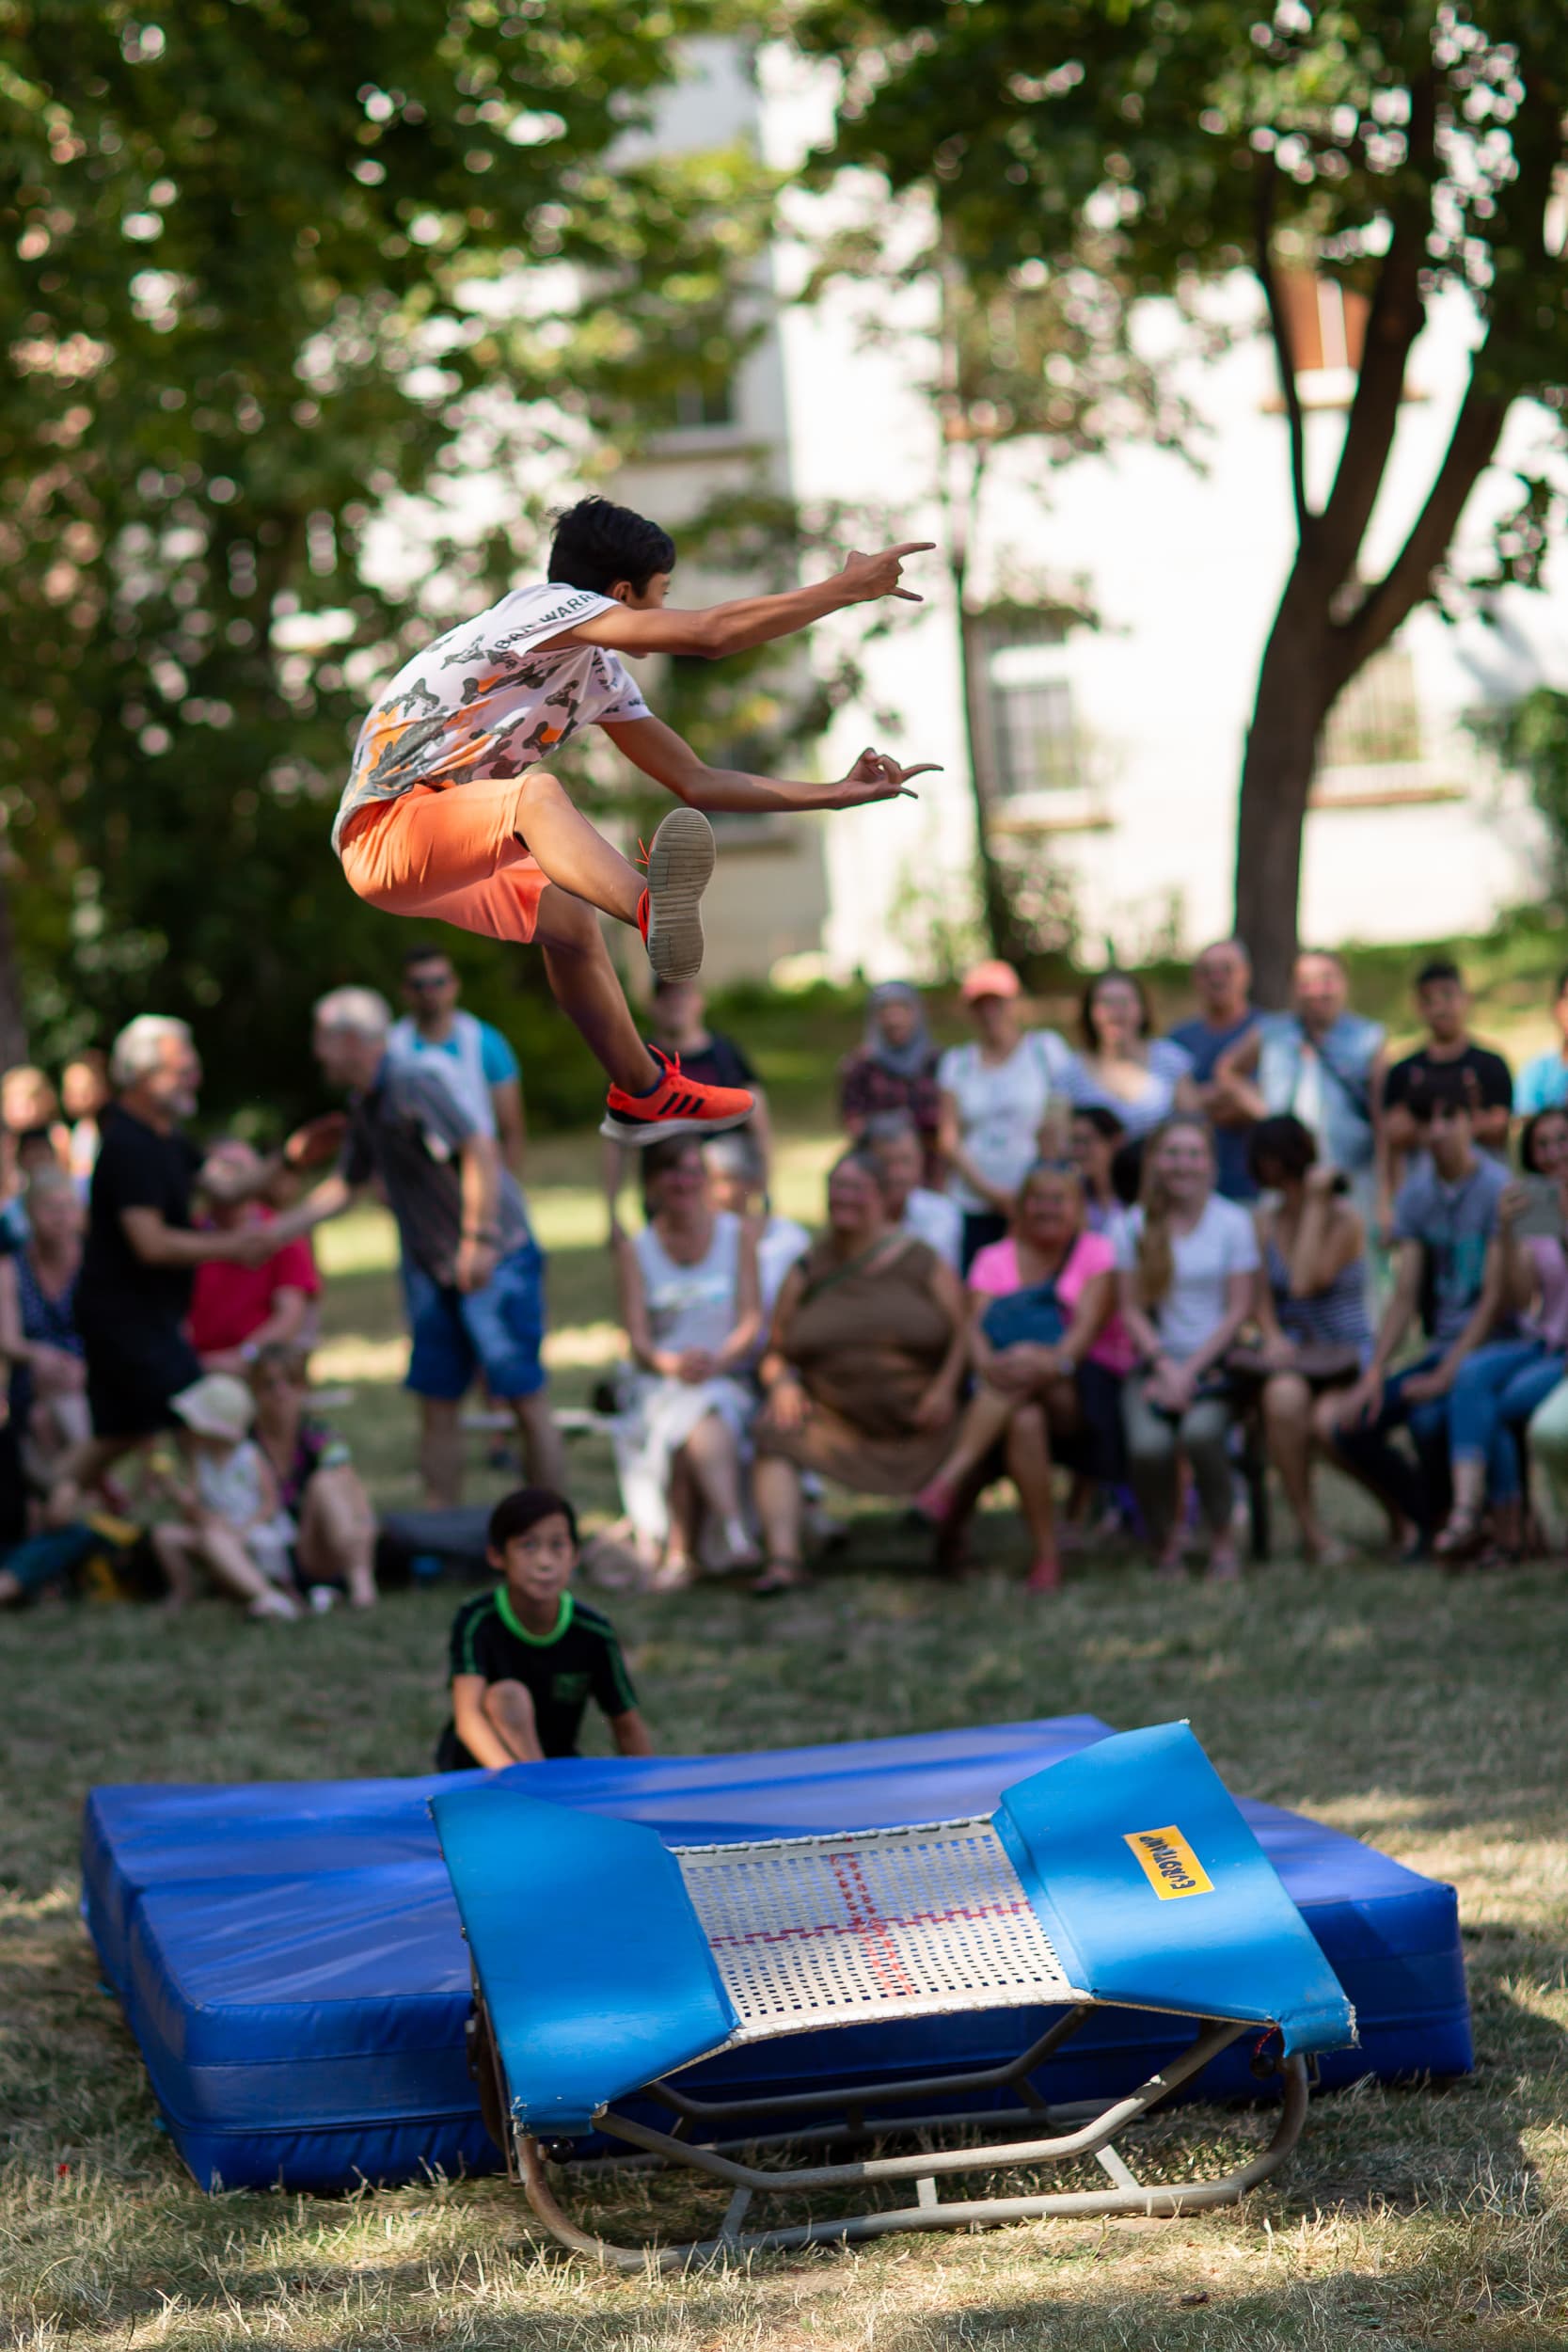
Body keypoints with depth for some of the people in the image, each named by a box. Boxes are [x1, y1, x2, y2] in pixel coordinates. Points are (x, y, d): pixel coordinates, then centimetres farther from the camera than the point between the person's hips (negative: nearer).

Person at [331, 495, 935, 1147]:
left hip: (446, 855, 11)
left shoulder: (601, 675, 17)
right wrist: (849, 587, -15)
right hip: (382, 829, -11)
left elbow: (696, 783, 20)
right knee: (538, 793, -35)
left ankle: (642, 1095, 35)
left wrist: (837, 793, 17)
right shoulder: (545, 604, -12)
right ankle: (654, 911, -66)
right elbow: (711, 633, -21)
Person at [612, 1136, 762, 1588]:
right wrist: (670, 1363, -26)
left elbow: (752, 1320, 0)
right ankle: (735, 1535, -49)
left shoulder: (738, 1233, 10)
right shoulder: (635, 1250, 9)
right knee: (696, 1419, -35)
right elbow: (637, 1339, -2)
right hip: (660, 1386, 0)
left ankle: (680, 1552, -39)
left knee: (707, 1410, -35)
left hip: (729, 1378, 0)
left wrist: (718, 1360, -21)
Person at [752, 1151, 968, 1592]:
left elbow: (963, 1333, 1)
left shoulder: (919, 1262, 5)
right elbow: (777, 1352, 13)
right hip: (832, 1421, 1)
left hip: (915, 1423, -1)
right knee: (774, 1439, -25)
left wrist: (945, 1387, -15)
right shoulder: (808, 1272, 12)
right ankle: (782, 1558, -36)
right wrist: (781, 1382, -9)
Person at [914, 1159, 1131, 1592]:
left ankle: (947, 1482, -43)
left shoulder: (1095, 1253, 9)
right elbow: (976, 1325, -2)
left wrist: (1055, 1361, -30)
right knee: (1023, 1420, -36)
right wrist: (987, 1363, -26)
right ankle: (1045, 1557, -34)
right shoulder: (995, 1259, 15)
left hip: (1085, 1390, -2)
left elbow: (1089, 1323, -8)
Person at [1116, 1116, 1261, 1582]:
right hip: (1156, 1361, 1)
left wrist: (1191, 1370, -9)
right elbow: (1132, 1310, 5)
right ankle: (1166, 1543, -2)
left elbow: (1238, 1311, -1)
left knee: (1200, 1431, -33)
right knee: (1147, 1444, -28)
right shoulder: (1138, 1226, 7)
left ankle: (1222, 1542, -12)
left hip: (1215, 1362, -1)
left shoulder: (1233, 1222, 2)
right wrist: (1166, 1367, -10)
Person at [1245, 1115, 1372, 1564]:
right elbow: (1262, 1297, 8)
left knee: (1324, 1423, -34)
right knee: (1284, 1396, -35)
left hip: (1348, 1358, -3)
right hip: (1292, 1359, 3)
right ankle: (1309, 1528, -26)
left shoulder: (1344, 1217, -3)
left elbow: (1305, 1284, -16)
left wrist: (1315, 1203, -13)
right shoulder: (1264, 1220, 11)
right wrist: (1273, 1337, -14)